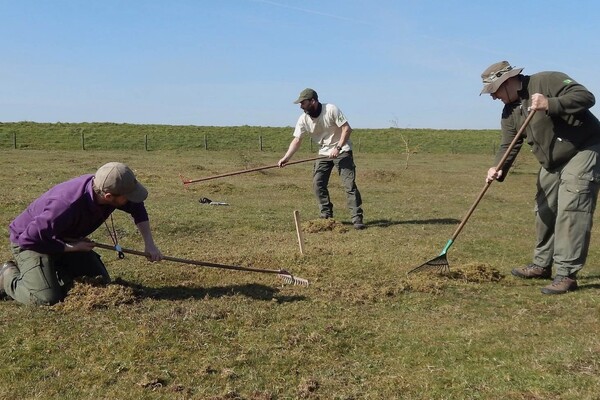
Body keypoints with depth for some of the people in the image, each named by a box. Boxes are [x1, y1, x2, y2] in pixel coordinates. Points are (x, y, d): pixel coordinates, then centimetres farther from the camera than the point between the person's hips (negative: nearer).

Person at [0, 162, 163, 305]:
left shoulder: (104, 186, -20)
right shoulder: (67, 205, -42)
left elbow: (137, 206, 1)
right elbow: (29, 238, -33)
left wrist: (149, 244, -6)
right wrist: (72, 248, -25)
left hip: (65, 239, 7)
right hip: (30, 241, -7)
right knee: (47, 298, -22)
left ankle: (54, 268, 23)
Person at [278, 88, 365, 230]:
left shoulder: (331, 110, -20)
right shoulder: (303, 119, -6)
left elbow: (347, 128, -19)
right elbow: (297, 140, -7)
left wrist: (337, 148, -25)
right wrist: (286, 157, -20)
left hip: (342, 150, -6)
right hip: (324, 153, 6)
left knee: (349, 183, -12)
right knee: (318, 184, 0)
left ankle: (357, 218, -9)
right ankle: (327, 216, 12)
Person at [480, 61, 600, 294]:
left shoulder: (547, 81, -17)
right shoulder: (510, 111, 5)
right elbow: (508, 145, 0)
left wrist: (550, 104, -36)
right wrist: (499, 169, -19)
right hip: (552, 162, 8)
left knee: (570, 211, -14)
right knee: (544, 211, 13)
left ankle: (566, 275, -10)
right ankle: (542, 265, 27)